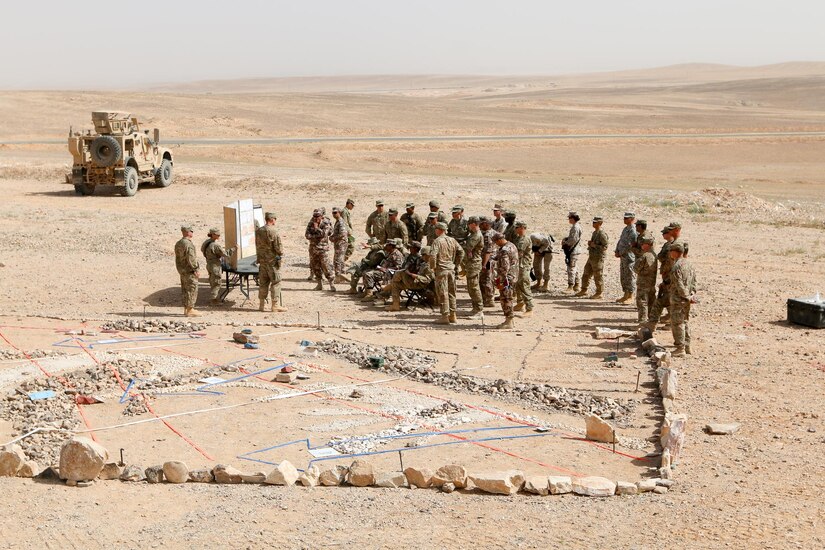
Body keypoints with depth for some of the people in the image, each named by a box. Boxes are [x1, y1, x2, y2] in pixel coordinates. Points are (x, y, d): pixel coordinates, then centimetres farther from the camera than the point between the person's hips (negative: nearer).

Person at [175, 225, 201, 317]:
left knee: (185, 290, 14)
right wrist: (196, 269, -16)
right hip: (189, 271, -10)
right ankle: (190, 310, -4)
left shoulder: (178, 244, 12)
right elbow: (191, 259, -23)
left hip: (182, 271, 10)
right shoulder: (188, 244, -19)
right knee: (192, 290, -5)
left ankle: (186, 308, 19)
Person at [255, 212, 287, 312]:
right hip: (272, 260, -7)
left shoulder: (258, 231, 3)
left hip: (262, 260, 7)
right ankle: (275, 305, 1)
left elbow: (257, 246, 11)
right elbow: (278, 247, -16)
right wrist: (281, 253, 4)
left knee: (263, 283, 12)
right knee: (276, 283, 1)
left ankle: (262, 304, 16)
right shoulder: (273, 231, -17)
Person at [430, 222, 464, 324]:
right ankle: (452, 315, 18)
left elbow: (433, 255, -22)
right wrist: (456, 264, 15)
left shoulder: (437, 241, -12)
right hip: (451, 269, 6)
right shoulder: (452, 240, 8)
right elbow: (461, 252, 10)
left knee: (442, 293, -1)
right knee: (451, 293, 13)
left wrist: (433, 267, -8)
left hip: (441, 270, -6)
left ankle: (445, 316, -2)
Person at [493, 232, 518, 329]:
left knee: (505, 299, -3)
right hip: (513, 276, 10)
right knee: (507, 299, 18)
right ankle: (509, 320, 25)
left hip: (507, 278, -10)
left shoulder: (504, 250, -21)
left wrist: (501, 282, -21)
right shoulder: (512, 246, 11)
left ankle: (508, 322, 1)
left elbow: (504, 268, -24)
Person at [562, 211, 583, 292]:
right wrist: (565, 239, 6)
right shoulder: (576, 226, 15)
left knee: (571, 268, -9)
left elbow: (573, 240, -23)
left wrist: (565, 242, -11)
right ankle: (576, 286, 21)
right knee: (575, 269, 15)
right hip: (575, 251, 11)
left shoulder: (575, 228, -17)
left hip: (574, 251, -11)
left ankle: (570, 287, -8)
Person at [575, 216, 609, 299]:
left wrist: (594, 245, -20)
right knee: (586, 274, 15)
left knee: (598, 276, -2)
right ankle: (584, 290, 25)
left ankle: (599, 293, 7)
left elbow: (605, 247, -21)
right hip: (591, 257, 10)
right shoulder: (595, 232, 13)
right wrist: (590, 243, 6)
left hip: (598, 258, -10)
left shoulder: (602, 234, -17)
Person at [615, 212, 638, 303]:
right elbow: (620, 241, 17)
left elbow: (629, 245, -20)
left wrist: (620, 253, -15)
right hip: (623, 257, 10)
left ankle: (630, 297, 2)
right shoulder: (625, 229, 15)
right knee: (623, 277, 13)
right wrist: (617, 251, 2)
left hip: (630, 257, -10)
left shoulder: (633, 231, -16)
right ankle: (625, 295, 21)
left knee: (630, 277, -3)